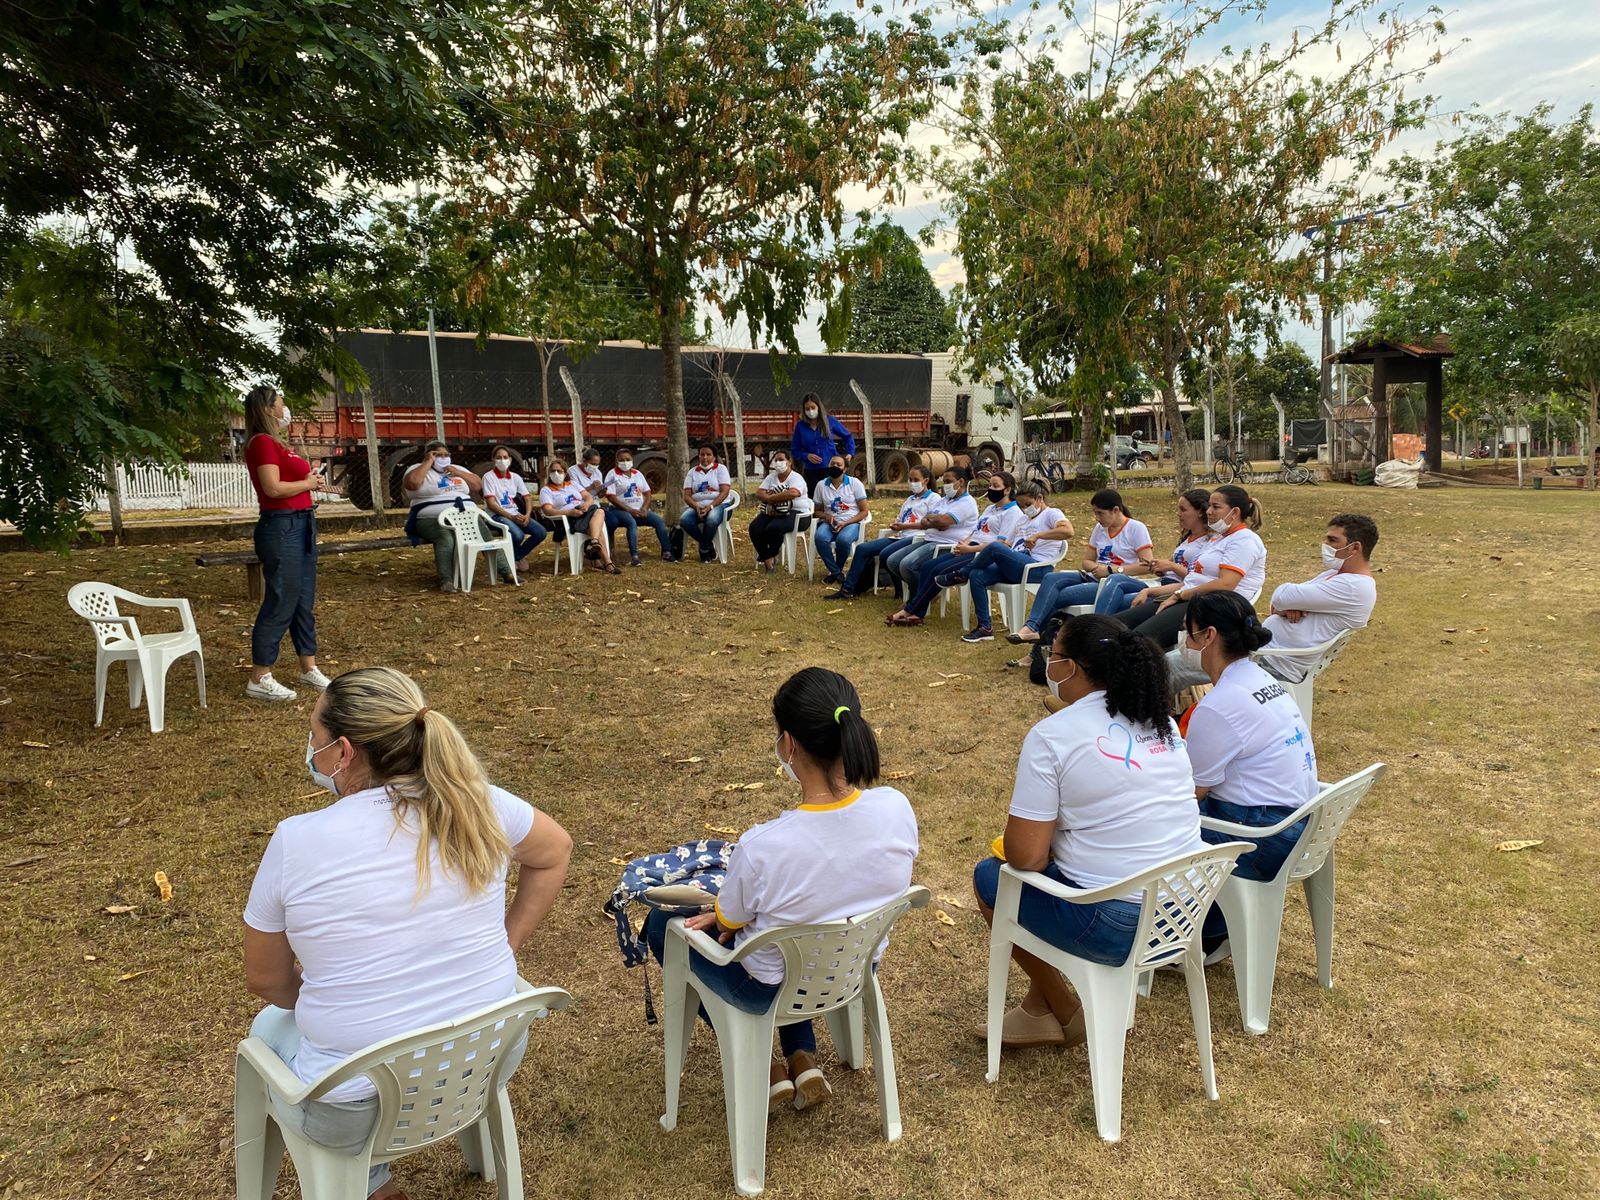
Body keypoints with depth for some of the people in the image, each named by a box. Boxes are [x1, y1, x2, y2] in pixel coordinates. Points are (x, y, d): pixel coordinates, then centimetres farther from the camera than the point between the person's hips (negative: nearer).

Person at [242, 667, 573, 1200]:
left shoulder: (296, 841, -18)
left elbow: (266, 982, -5)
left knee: (270, 1026, 28)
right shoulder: (475, 804, -11)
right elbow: (555, 850, 8)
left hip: (358, 1110, -4)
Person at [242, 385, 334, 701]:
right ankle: (259, 680, 2)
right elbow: (274, 488, -21)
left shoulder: (276, 443, 16)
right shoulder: (263, 442, -12)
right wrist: (308, 483, -7)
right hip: (281, 527, -10)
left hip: (300, 525, 10)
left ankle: (309, 669, 24)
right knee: (280, 604, -5)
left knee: (304, 602, 14)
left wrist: (311, 480, 3)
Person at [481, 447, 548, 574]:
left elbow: (527, 498, 8)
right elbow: (491, 504, -11)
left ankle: (516, 556, 6)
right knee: (518, 535, -33)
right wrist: (512, 517, -19)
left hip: (517, 514, 6)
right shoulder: (489, 477, -4)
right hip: (498, 516, -6)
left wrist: (527, 515, -12)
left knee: (541, 532, -16)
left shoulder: (515, 477, 12)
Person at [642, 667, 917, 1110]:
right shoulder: (898, 809, -23)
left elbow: (728, 923, -16)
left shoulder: (761, 849, -37)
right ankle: (803, 1059, 30)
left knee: (662, 922, 22)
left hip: (771, 990, -4)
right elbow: (841, 881, -4)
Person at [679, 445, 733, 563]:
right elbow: (687, 495, 5)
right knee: (684, 520, -29)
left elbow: (725, 492, -8)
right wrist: (697, 507, -16)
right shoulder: (692, 472, 13)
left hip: (718, 505, -3)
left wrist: (710, 507, -21)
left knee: (711, 520, -39)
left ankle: (704, 550, -13)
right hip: (697, 506, 3)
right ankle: (709, 545, -9)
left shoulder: (721, 469, 4)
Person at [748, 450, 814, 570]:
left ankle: (770, 556, -4)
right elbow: (759, 493, 2)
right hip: (773, 512, 6)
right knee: (755, 528, -21)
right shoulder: (771, 477, 15)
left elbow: (793, 493, -27)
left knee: (773, 528, -33)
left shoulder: (796, 478, -5)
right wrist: (779, 498, -17)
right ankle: (767, 558, -9)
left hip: (797, 514, -6)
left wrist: (770, 498, -18)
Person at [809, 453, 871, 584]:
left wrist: (845, 523, -15)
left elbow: (864, 512, -2)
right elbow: (818, 511, 16)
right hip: (829, 523, 2)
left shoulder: (855, 483, -1)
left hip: (851, 523, -2)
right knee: (820, 537, -33)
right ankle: (836, 572, -17)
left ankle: (836, 571, -9)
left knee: (843, 539, -37)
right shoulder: (821, 485, 7)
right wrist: (827, 516, -9)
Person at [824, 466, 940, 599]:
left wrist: (905, 526, -14)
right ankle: (847, 589, -10)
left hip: (915, 538, -8)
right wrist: (894, 525, 3)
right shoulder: (910, 499, 30)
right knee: (862, 548, -9)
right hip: (899, 536, 8)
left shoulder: (934, 498, 4)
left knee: (885, 554, -33)